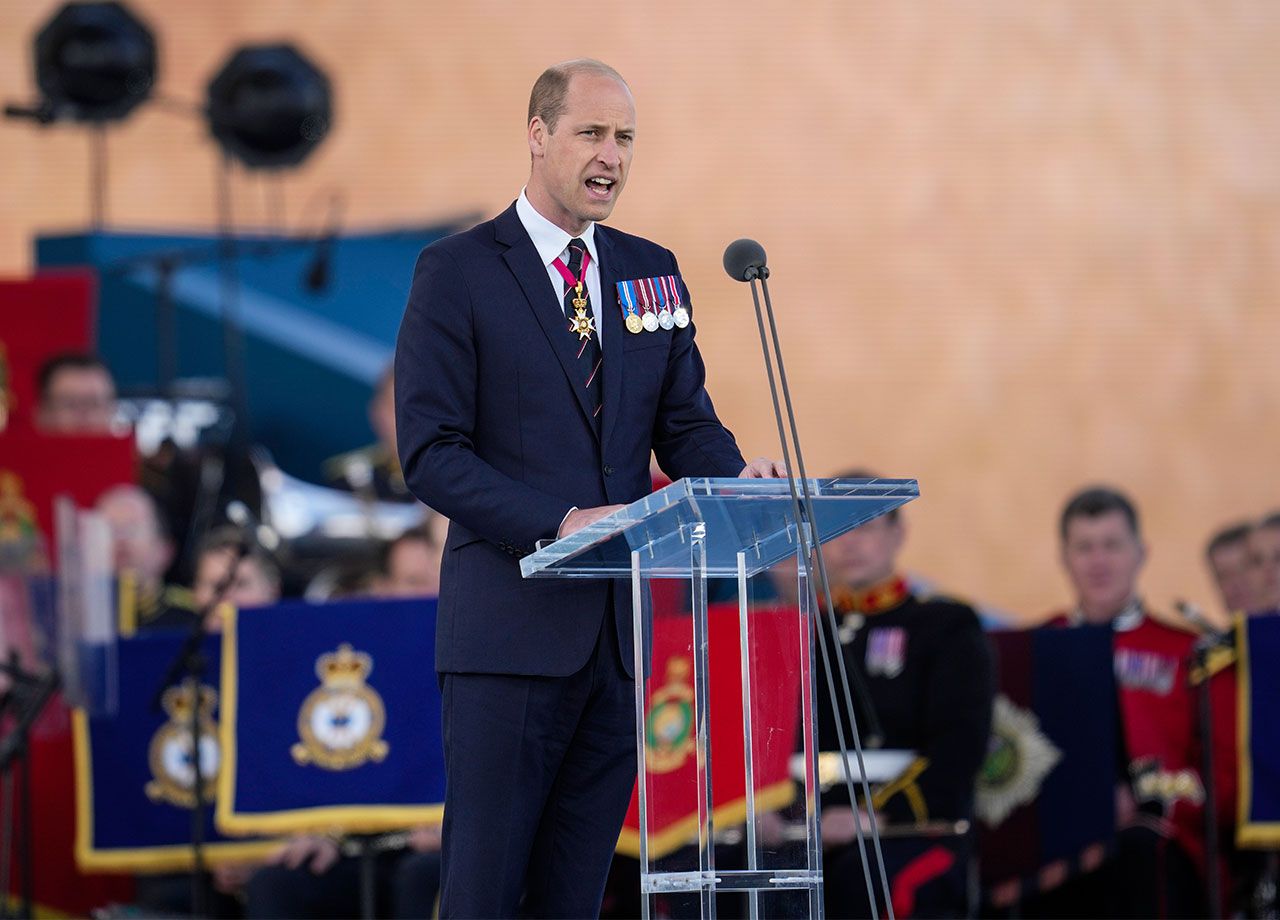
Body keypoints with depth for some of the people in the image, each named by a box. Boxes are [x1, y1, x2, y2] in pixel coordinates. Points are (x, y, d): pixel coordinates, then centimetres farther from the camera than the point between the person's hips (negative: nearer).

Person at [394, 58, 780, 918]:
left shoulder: (651, 270, 15)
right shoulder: (456, 273, -2)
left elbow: (684, 422, 14)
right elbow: (431, 453, -9)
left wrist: (735, 475, -10)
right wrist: (561, 522, -21)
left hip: (621, 629, 5)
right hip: (512, 623, -5)